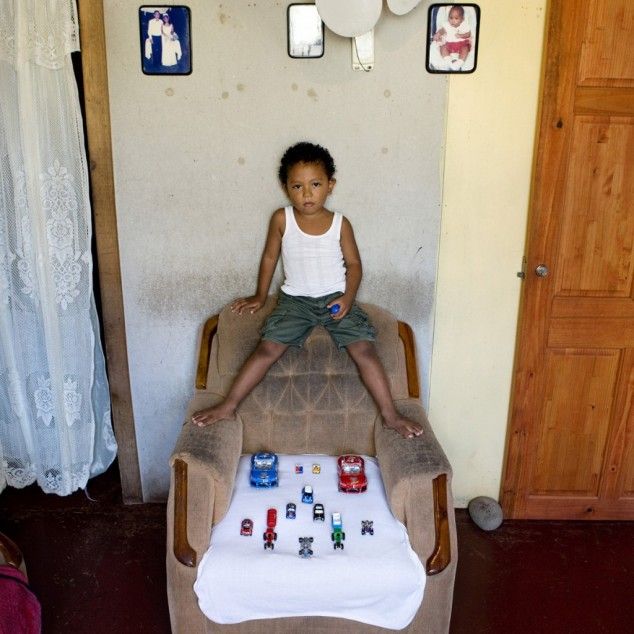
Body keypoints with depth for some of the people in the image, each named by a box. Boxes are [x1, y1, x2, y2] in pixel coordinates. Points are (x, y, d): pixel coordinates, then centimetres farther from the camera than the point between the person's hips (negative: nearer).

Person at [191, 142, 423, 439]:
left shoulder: (340, 224, -4)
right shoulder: (282, 219, -3)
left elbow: (353, 263, 4)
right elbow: (270, 256, 9)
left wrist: (348, 297, -11)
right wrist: (260, 295, 13)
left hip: (335, 299, 0)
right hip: (295, 300, 1)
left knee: (364, 349, -16)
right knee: (268, 349, -15)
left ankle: (390, 414, -6)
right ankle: (228, 406, -4)